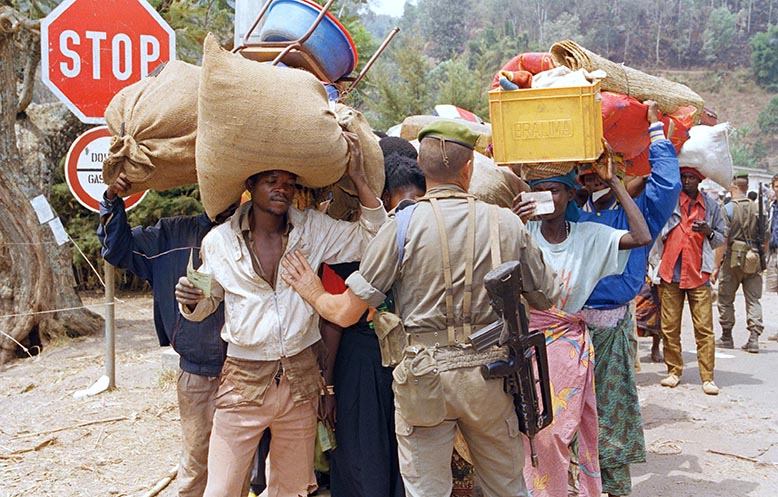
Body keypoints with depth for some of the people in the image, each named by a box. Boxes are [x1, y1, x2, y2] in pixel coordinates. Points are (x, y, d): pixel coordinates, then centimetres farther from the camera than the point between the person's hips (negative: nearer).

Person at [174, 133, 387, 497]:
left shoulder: (313, 229, 1)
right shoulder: (219, 241, 0)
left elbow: (373, 237, -4)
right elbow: (206, 303, 12)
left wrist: (358, 178, -10)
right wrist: (190, 301, -12)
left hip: (300, 381, 2)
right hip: (243, 381, -1)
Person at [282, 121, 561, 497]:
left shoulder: (402, 226, -8)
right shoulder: (508, 223, -2)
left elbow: (347, 313, -6)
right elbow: (546, 299, 9)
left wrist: (314, 293, 15)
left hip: (425, 377, -2)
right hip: (490, 375, 2)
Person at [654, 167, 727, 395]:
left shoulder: (711, 206, 12)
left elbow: (722, 238, 16)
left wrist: (709, 232, -3)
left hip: (699, 275, 0)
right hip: (671, 273, 0)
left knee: (704, 328, -4)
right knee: (669, 327, 2)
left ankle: (708, 377, 0)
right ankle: (674, 371, 15)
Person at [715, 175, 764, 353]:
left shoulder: (728, 208, -6)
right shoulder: (758, 208, 5)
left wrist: (717, 265, -8)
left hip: (733, 258, -3)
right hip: (754, 260, 3)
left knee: (726, 300, 10)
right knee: (754, 300, 6)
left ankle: (726, 337, 16)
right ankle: (754, 338, -3)